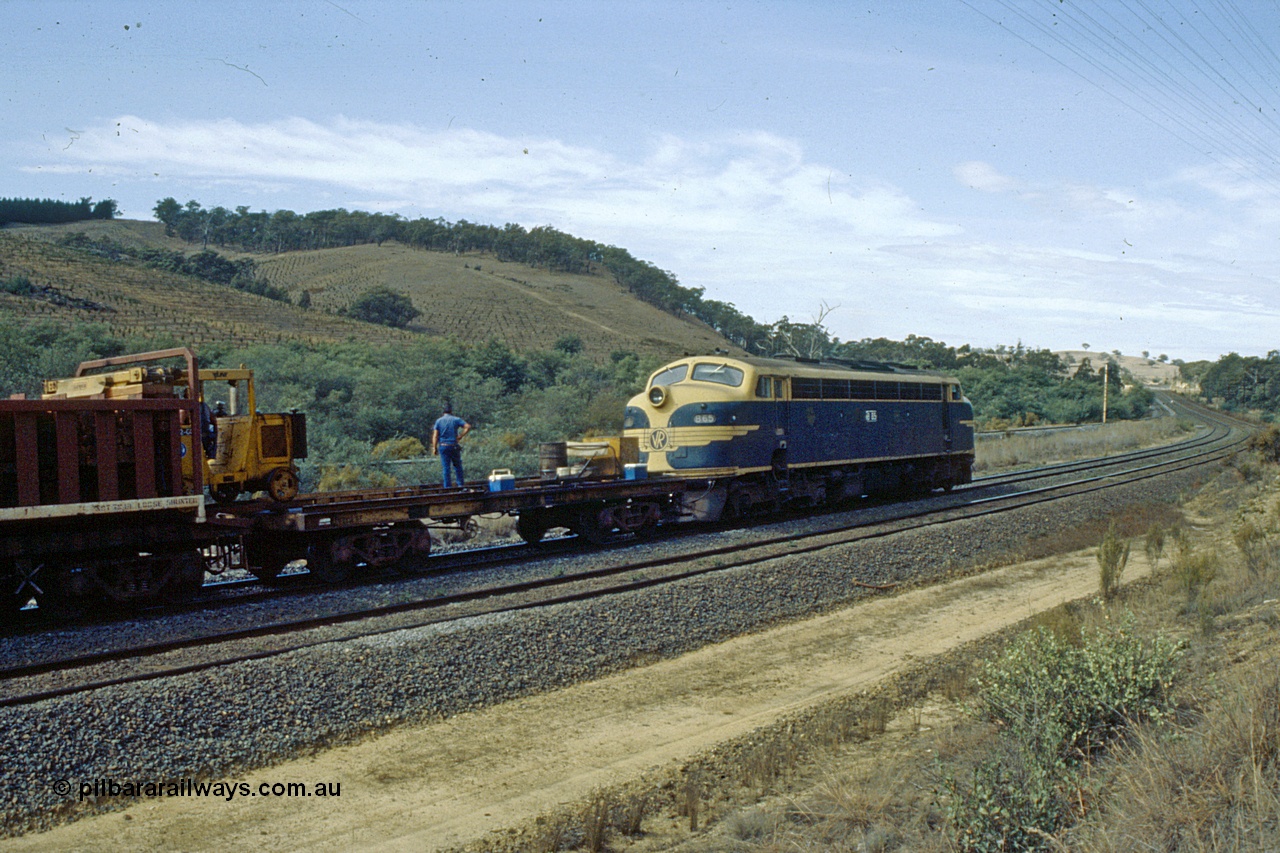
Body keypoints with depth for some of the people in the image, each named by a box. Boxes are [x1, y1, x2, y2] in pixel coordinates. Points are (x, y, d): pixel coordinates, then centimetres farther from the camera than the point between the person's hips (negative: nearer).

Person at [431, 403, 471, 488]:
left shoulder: (438, 421, 3)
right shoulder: (456, 419, 0)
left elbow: (435, 435, -3)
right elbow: (468, 426, -11)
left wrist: (434, 448, -2)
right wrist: (460, 436, -6)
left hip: (443, 446, 1)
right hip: (454, 446, -1)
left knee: (446, 468, 3)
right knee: (458, 466, 11)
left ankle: (447, 486, 2)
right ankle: (461, 484, 11)